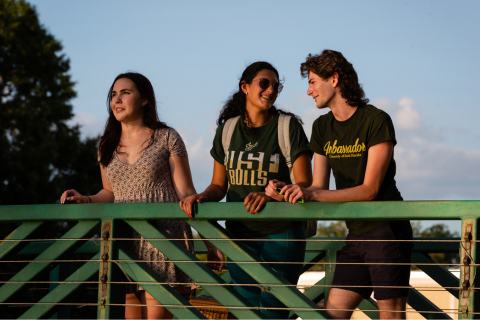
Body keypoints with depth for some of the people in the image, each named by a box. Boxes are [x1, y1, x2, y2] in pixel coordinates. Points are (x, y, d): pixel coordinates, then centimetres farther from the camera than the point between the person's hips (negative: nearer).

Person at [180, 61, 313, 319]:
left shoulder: (288, 126, -3)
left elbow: (304, 184, -9)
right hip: (239, 233, 4)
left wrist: (272, 196, -28)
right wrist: (200, 198, -9)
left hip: (281, 233, -4)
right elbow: (219, 185, 14)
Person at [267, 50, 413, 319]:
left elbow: (370, 189, -15)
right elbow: (319, 187, 11)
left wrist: (312, 195, -22)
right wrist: (286, 189, -10)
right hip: (356, 234, 7)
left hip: (387, 229, -7)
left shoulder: (376, 121, -10)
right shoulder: (322, 128, 12)